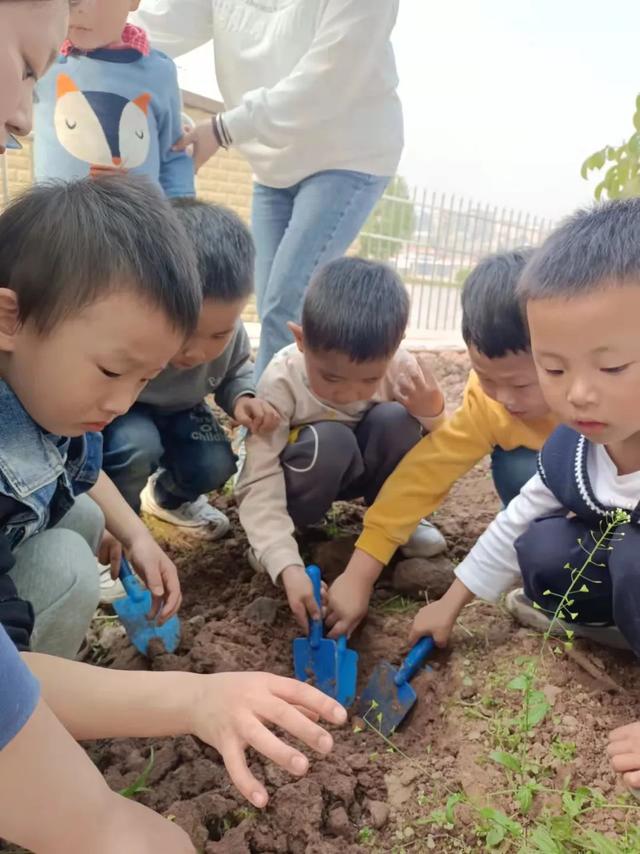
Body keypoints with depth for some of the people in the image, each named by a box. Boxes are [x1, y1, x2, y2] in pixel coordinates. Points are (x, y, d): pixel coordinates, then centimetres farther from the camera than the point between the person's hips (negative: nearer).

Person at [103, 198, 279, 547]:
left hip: (175, 412, 4)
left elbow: (236, 371, 0)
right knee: (136, 444, -34)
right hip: (107, 417, -4)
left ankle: (168, 497, 18)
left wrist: (242, 399, -24)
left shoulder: (226, 331, -25)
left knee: (215, 464, -18)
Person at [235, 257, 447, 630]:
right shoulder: (281, 383, -32)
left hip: (359, 470, 3)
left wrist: (433, 416, -36)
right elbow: (258, 486, -35)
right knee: (329, 440, -36)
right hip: (305, 474, -2)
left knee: (396, 420, -27)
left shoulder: (402, 369, -24)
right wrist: (288, 566, -46)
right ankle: (279, 532, -8)